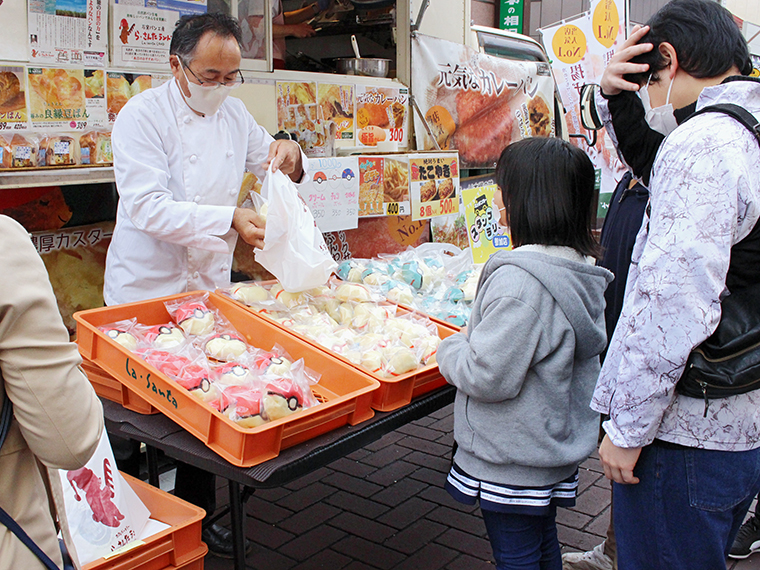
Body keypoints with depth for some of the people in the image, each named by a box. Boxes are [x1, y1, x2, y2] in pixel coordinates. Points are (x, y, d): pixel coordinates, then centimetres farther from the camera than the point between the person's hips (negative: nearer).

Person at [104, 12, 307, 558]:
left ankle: (200, 514, 30)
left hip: (209, 287, 5)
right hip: (146, 289, -5)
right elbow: (149, 207, -22)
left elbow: (275, 165, 19)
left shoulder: (233, 113, 7)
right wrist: (230, 219, -30)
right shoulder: (143, 115, -12)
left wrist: (290, 155, -5)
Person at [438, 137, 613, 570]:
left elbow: (488, 375, -27)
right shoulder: (579, 269, 2)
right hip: (555, 446, 9)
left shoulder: (520, 280, -29)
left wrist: (451, 350, -8)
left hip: (513, 462, -9)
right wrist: (472, 338, 11)